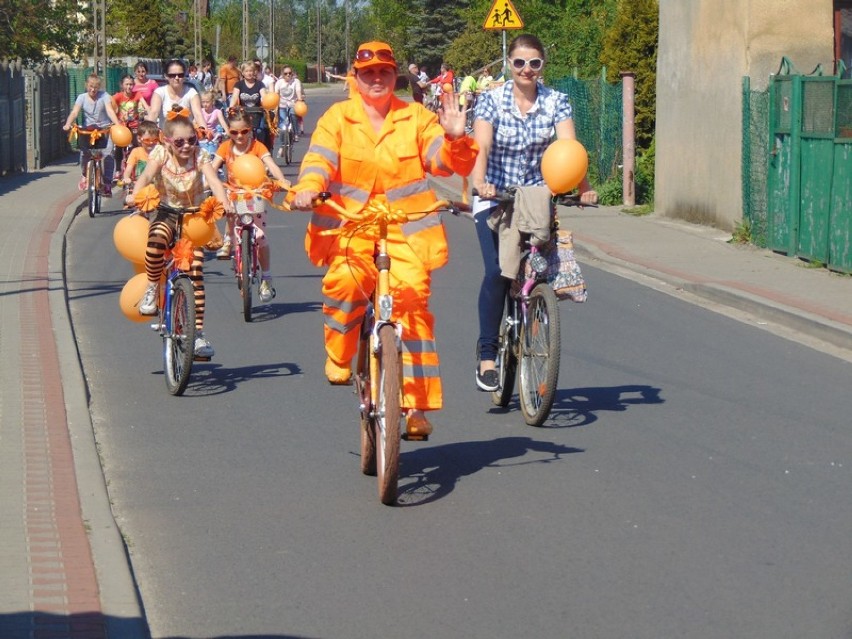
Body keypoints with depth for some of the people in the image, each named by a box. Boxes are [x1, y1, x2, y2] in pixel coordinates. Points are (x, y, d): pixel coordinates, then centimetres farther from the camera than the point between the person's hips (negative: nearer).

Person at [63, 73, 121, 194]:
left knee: (108, 154, -19)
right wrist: (68, 124, -34)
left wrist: (117, 124, -37)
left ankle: (107, 183, -13)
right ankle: (85, 175, 15)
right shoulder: (82, 97, -2)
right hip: (88, 129, 1)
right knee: (84, 152, -16)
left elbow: (110, 111, -19)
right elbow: (74, 112, -15)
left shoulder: (104, 96, -6)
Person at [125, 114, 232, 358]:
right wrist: (135, 195, -47)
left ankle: (198, 332, -5)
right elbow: (147, 175, -26)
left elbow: (213, 181, -26)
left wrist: (224, 203, -46)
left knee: (195, 274, -10)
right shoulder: (161, 153, -10)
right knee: (157, 236, -37)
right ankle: (152, 288, -14)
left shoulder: (200, 156, -10)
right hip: (166, 213, 0)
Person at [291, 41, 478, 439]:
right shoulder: (338, 117, 10)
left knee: (412, 297, -15)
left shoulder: (416, 118, 11)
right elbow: (319, 158, -4)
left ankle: (416, 402, -11)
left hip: (406, 230, 1)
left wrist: (454, 138, -19)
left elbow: (448, 162, 3)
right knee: (345, 282, -30)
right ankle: (338, 360, -2)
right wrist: (308, 188, -24)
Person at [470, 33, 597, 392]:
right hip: (495, 198, -2)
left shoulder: (556, 102, -3)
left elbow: (570, 147, -15)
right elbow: (481, 147, -20)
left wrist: (583, 187, -32)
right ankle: (487, 357, -12)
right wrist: (479, 182, -40)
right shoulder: (491, 100, -7)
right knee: (497, 272, -18)